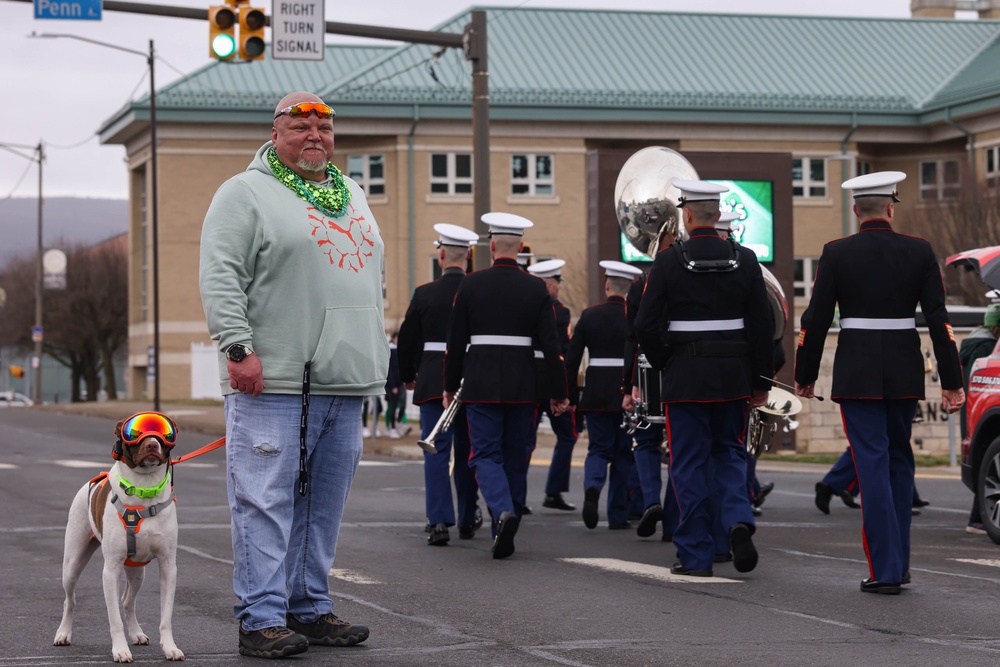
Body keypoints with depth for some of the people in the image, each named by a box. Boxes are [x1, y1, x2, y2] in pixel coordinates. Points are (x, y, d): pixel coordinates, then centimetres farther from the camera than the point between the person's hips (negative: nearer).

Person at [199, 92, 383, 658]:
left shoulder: (352, 195, 21)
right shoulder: (246, 194, -1)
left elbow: (372, 279, 27)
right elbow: (220, 277, -9)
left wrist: (375, 357, 22)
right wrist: (238, 347, -19)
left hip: (344, 380, 7)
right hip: (274, 379, -7)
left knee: (324, 501, 9)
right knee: (267, 497, -7)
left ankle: (310, 608, 18)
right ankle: (262, 619, -5)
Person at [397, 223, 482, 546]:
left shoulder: (424, 295, -5)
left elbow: (407, 340, 1)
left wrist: (408, 376, 18)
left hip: (433, 383, -2)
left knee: (436, 451, -1)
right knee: (466, 451, 13)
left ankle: (439, 521, -13)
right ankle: (467, 520, 22)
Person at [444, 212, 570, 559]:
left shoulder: (471, 284, -3)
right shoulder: (536, 288, 0)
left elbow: (456, 340, 0)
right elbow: (551, 344, -1)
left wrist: (450, 387, 11)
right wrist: (559, 393, 5)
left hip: (481, 385, -2)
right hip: (522, 386, 2)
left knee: (486, 455, 2)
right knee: (515, 458, 11)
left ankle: (503, 511, -25)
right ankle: (505, 537, 16)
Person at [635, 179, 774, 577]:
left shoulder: (669, 261, -8)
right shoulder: (744, 260, 1)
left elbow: (646, 326, -10)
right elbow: (763, 325, 1)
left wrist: (662, 364, 7)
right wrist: (761, 380, 8)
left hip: (685, 377, -3)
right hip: (733, 378, 3)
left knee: (690, 463, 4)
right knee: (729, 453, 18)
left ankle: (695, 555, 6)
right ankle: (738, 519, -8)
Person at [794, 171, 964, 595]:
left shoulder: (837, 254, -5)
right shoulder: (919, 252, 0)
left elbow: (815, 321, -3)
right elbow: (939, 319, -3)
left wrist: (805, 376, 8)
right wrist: (951, 382, 0)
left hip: (856, 375, -2)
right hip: (905, 373, 2)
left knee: (873, 465, -2)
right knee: (899, 461, 16)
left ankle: (885, 570, -7)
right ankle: (897, 560, 21)